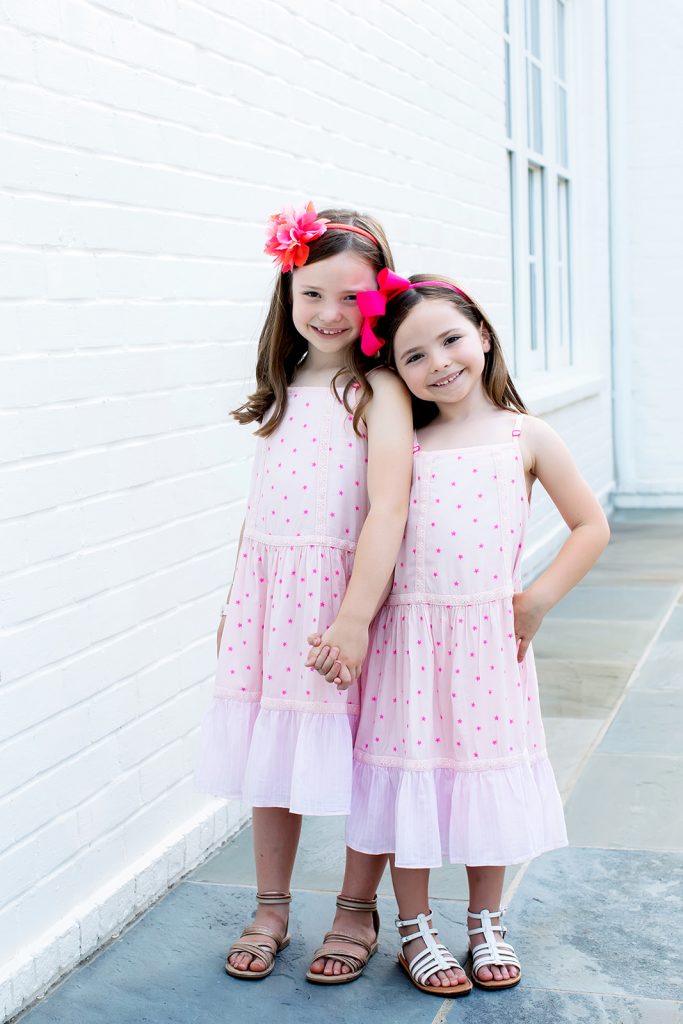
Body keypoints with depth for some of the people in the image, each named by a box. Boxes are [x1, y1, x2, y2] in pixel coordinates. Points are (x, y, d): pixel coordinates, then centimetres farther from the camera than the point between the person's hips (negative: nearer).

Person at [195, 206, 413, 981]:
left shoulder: (379, 390, -8)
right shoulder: (284, 391, 12)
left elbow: (387, 508, -18)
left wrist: (355, 617, -25)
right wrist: (234, 602, 17)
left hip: (343, 593, -5)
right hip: (267, 595, 6)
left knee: (356, 762, 3)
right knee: (268, 755, 11)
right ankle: (270, 911, 27)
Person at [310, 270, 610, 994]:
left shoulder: (525, 438, 0)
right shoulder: (403, 448, 0)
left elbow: (591, 527, 4)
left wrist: (537, 601, -2)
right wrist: (354, 622, -10)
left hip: (491, 641, 0)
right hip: (409, 640, 0)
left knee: (488, 776, 11)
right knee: (410, 779, 7)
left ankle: (486, 923, 32)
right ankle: (414, 930, 25)